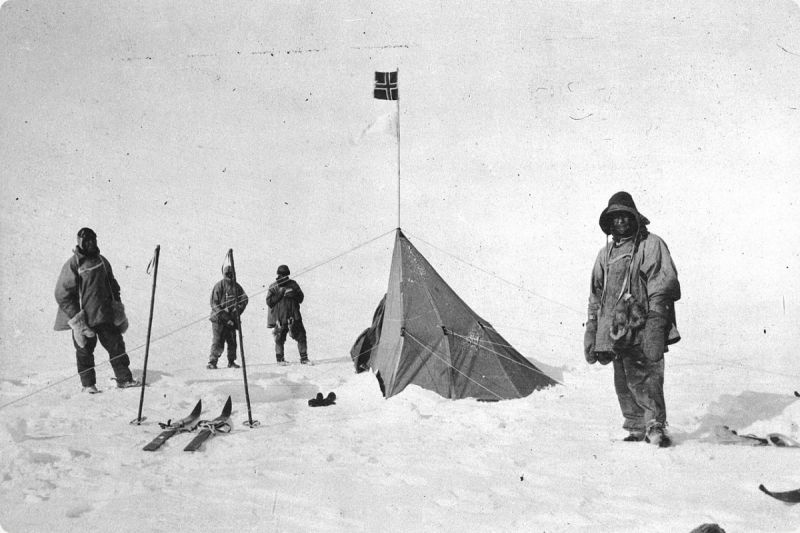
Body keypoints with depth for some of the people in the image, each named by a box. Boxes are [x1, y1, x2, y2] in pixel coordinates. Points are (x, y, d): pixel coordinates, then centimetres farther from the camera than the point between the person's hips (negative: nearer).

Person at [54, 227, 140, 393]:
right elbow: (62, 294, -10)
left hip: (106, 315, 5)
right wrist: (75, 318, -13)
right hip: (84, 318, -4)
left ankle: (124, 379, 13)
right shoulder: (73, 264, -9)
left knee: (116, 345, 4)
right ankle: (88, 384, 20)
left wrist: (118, 309, 16)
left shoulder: (102, 261, 8)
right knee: (85, 350, 6)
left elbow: (113, 286, 20)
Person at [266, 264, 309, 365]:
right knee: (280, 338, 1)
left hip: (294, 316, 2)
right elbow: (269, 302, -6)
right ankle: (280, 359, 17)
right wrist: (280, 294, -14)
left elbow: (301, 297, 7)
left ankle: (304, 358, 6)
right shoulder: (274, 287, 2)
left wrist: (293, 295, -12)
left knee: (301, 336, -2)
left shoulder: (293, 284, 9)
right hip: (280, 317, -2)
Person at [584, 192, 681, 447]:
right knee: (623, 383, 8)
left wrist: (655, 325, -15)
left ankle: (655, 427, -4)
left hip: (641, 329, -6)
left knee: (644, 379, -13)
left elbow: (663, 285, -6)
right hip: (614, 330, 6)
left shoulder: (651, 244, 2)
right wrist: (591, 332, 18)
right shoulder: (605, 253, 20)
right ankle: (637, 429, 18)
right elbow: (595, 296, 23)